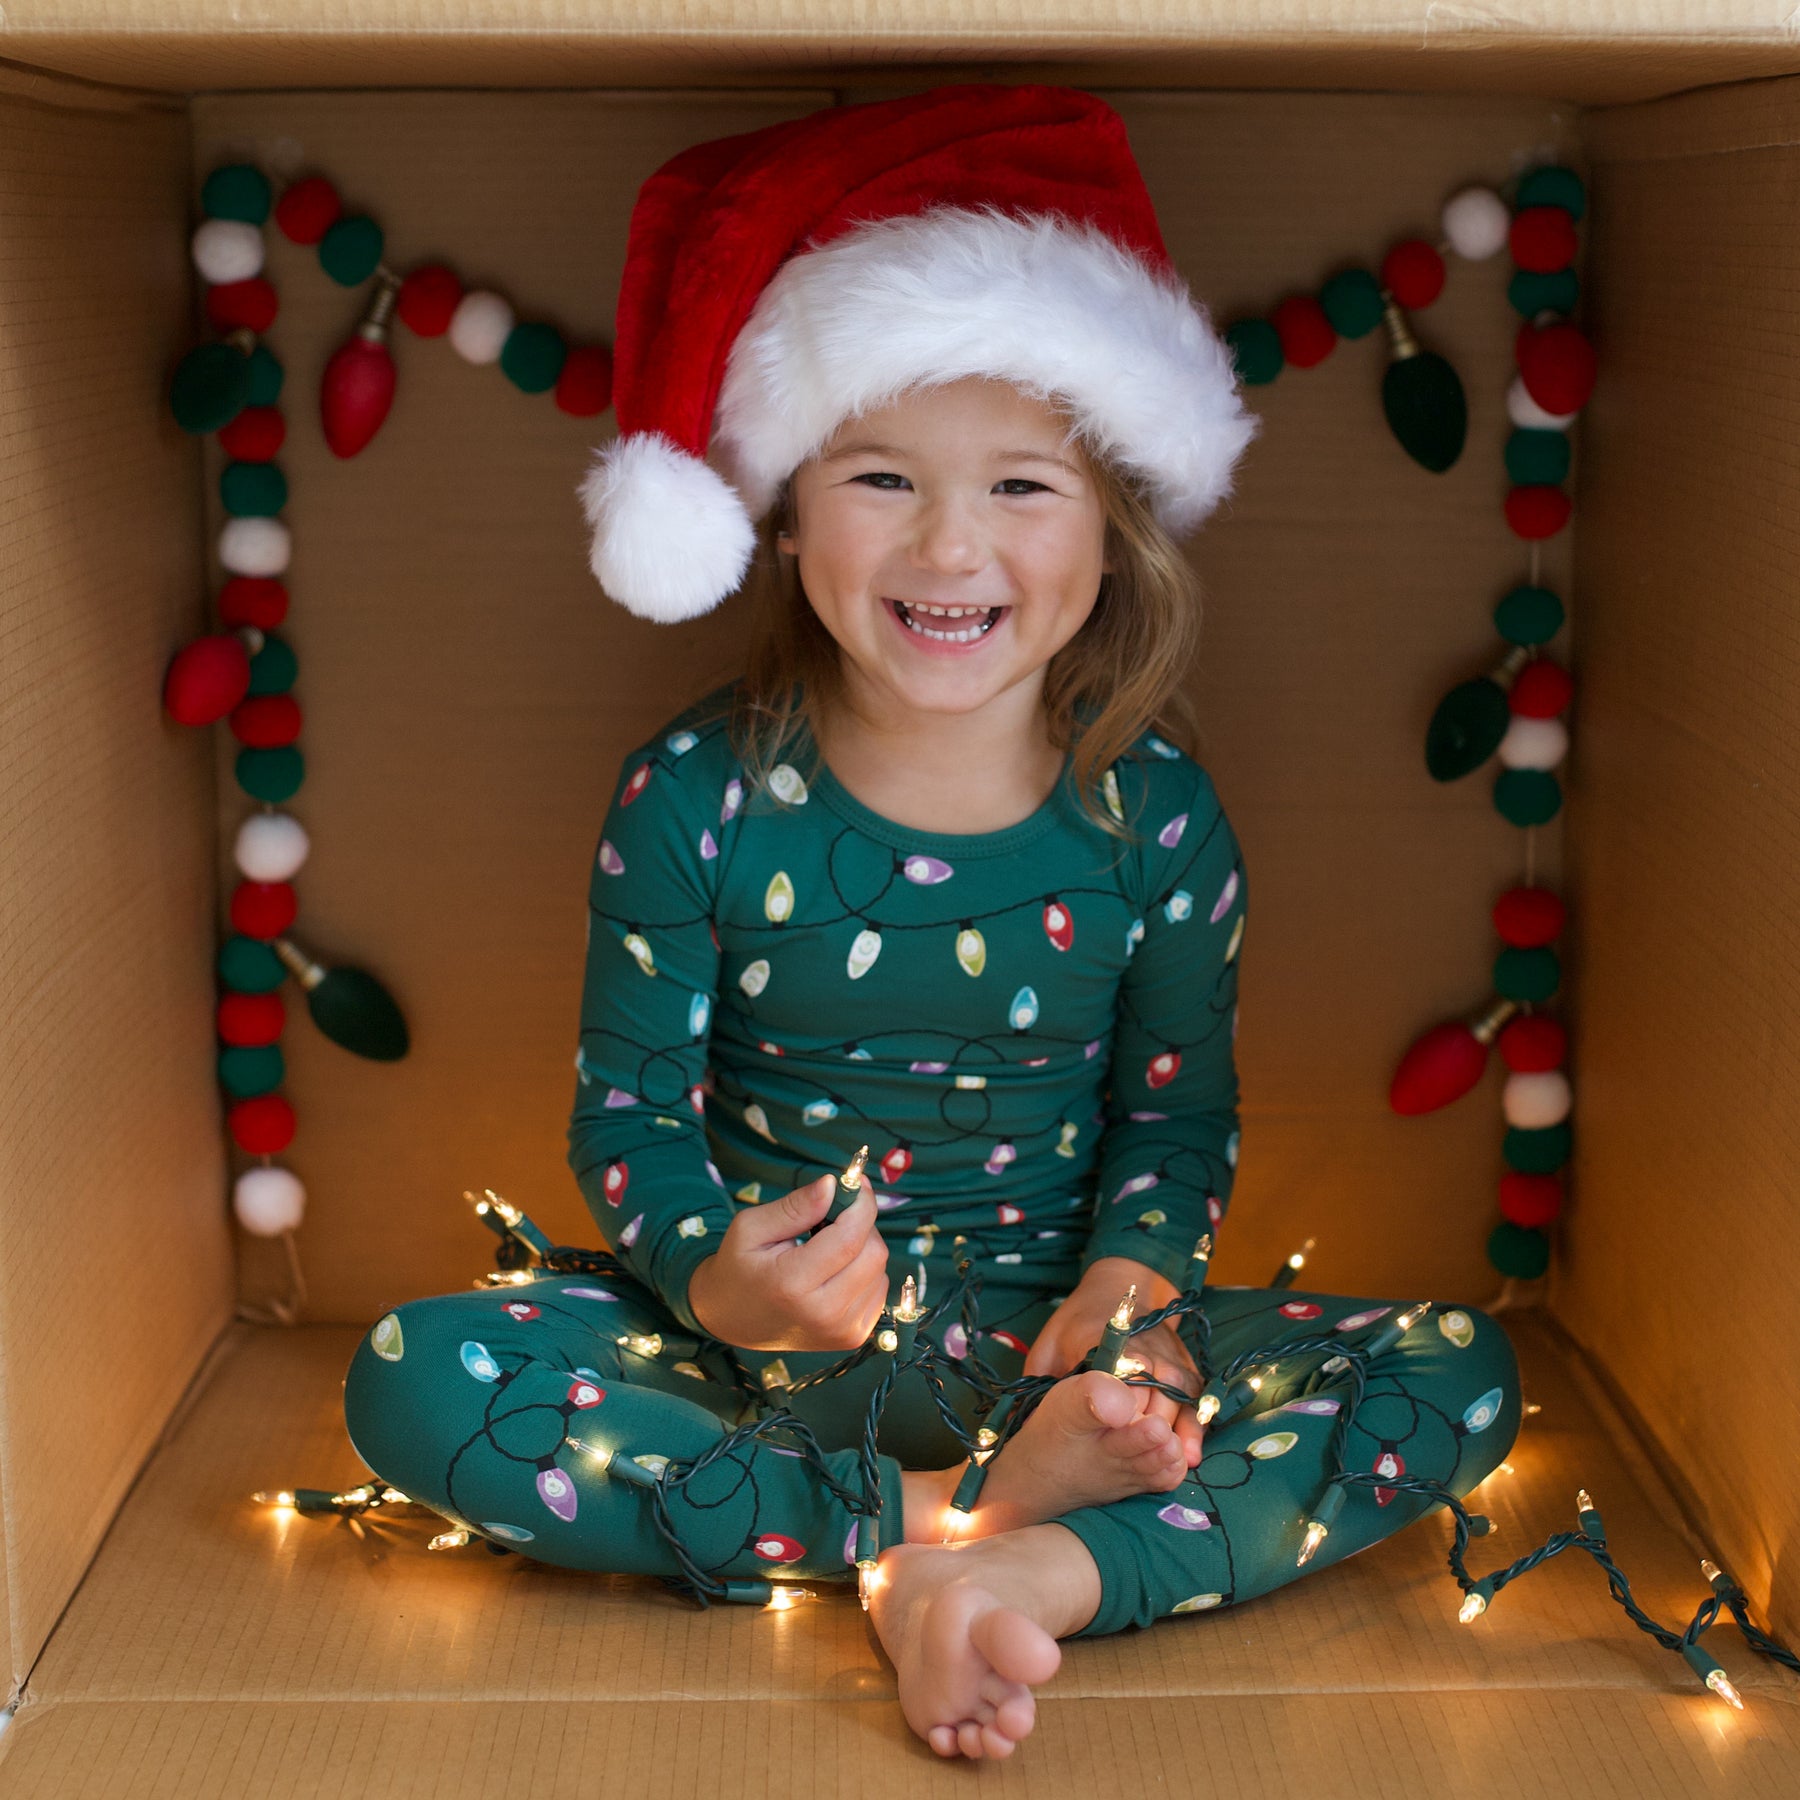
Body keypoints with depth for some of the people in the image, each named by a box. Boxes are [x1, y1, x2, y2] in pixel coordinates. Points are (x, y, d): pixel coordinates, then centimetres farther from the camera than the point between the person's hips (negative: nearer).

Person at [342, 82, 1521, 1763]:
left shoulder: (1157, 815, -5)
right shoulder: (695, 799, -9)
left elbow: (1178, 1113, 4)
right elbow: (628, 1115, -5)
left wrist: (1125, 1290, -17)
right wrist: (720, 1280, -27)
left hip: (1054, 1327, 1)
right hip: (762, 1332, 0)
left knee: (1460, 1373, -18)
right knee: (413, 1381, -26)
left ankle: (1032, 1571, -32)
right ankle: (955, 1507, -25)